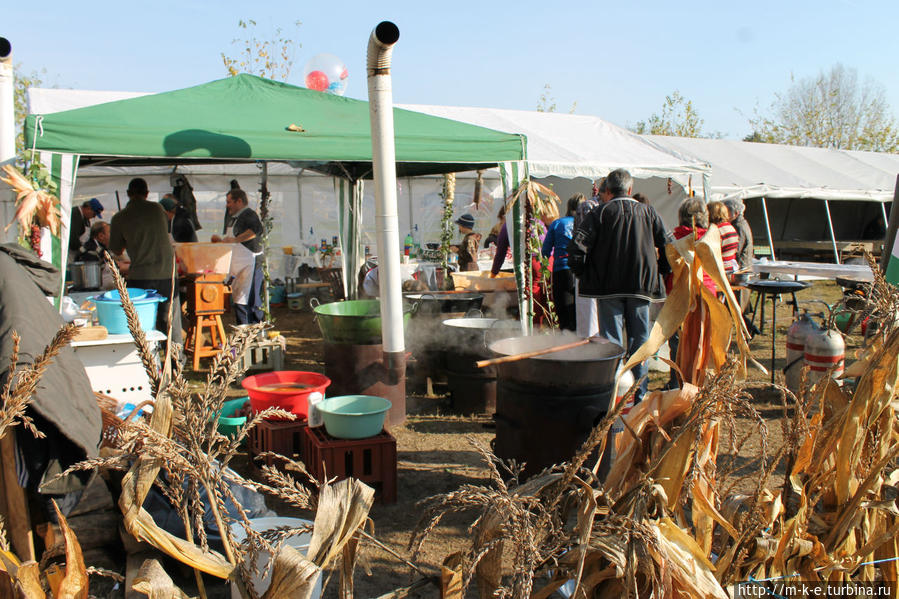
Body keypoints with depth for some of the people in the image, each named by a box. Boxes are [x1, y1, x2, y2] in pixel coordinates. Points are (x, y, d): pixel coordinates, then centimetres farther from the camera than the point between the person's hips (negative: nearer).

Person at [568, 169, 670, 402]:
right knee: (639, 340, 11)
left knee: (612, 343, 3)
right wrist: (660, 273, 14)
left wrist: (583, 273, 1)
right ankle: (639, 396, 16)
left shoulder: (600, 212, -1)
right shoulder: (648, 212, 6)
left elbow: (577, 246, -12)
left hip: (608, 287, -2)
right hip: (642, 286, 2)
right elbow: (668, 248, 2)